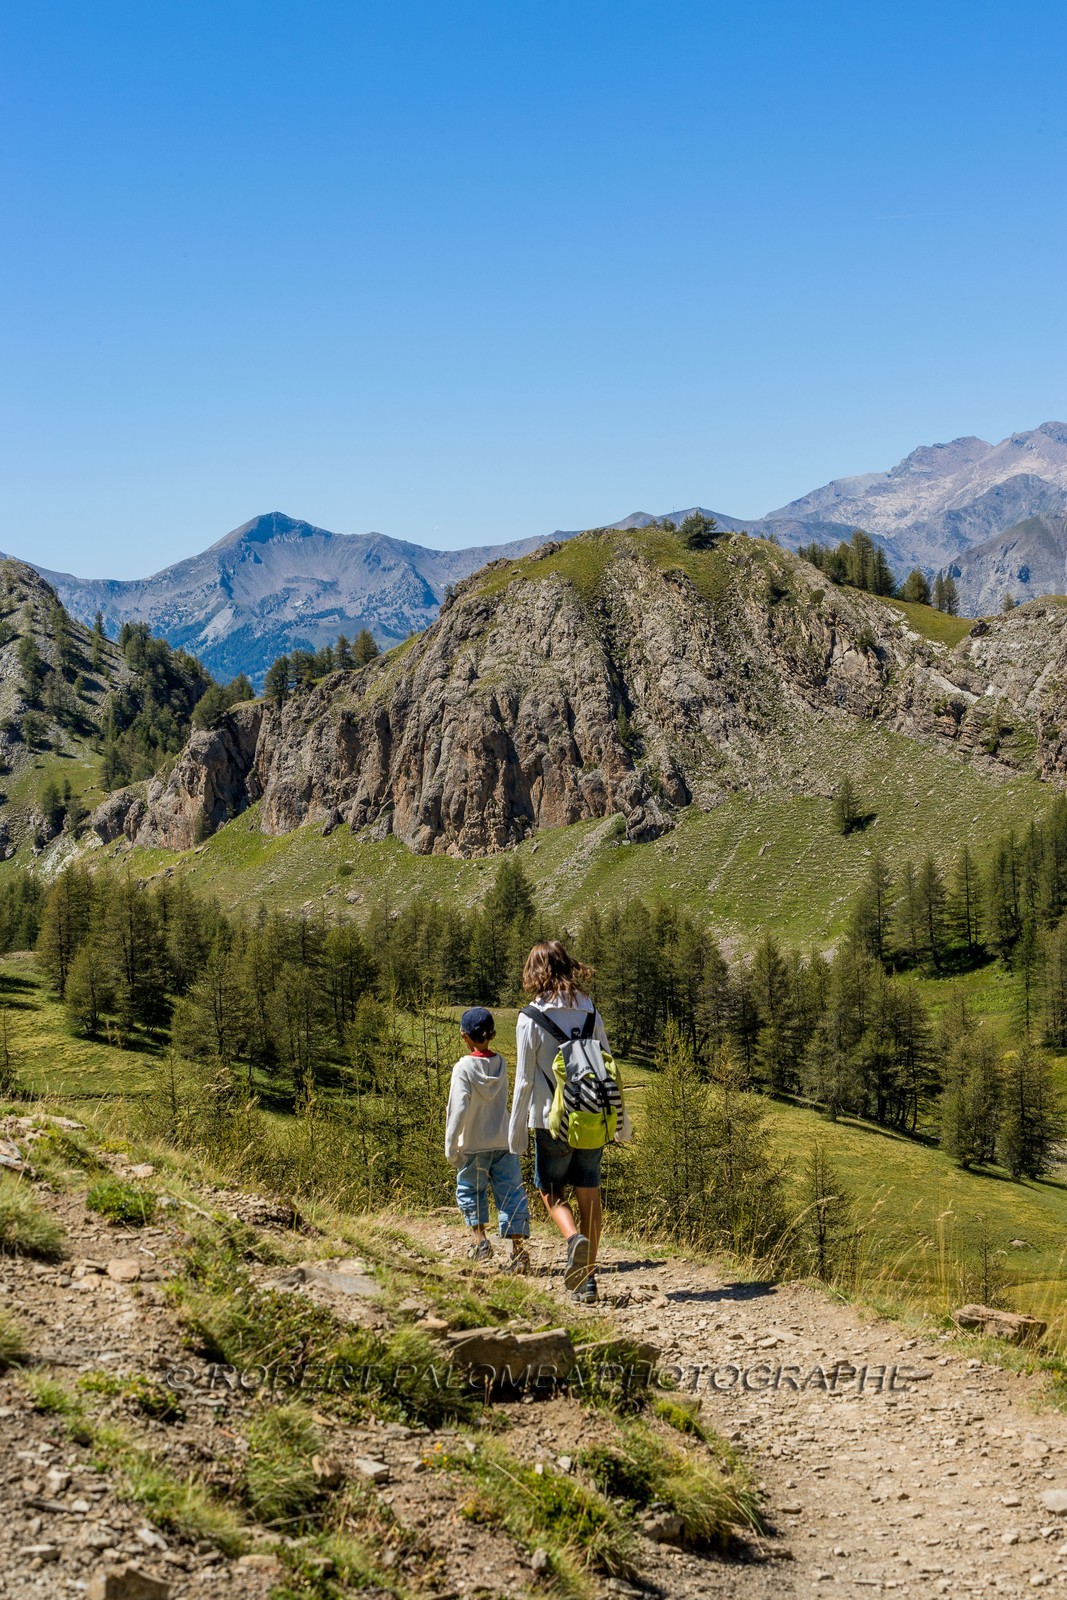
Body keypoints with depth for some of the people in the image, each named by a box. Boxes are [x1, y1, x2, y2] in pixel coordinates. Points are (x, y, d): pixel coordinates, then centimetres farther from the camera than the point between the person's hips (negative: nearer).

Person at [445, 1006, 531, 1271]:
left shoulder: (464, 1068, -14)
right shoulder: (501, 1064, 1)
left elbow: (458, 1109, -19)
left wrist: (451, 1147, -16)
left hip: (474, 1145, -3)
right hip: (504, 1141, 3)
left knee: (470, 1190, 19)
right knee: (511, 1194, 1)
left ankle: (480, 1239, 12)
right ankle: (520, 1250, -7)